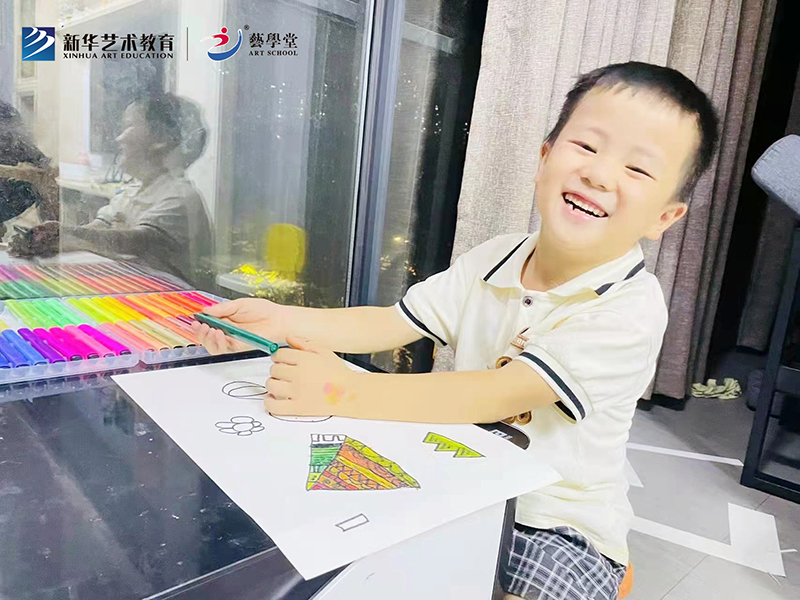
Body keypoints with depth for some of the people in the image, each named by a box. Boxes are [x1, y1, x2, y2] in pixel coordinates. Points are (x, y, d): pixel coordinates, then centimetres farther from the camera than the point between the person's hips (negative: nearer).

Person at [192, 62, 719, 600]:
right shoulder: (492, 261, -3)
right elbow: (389, 323, -1)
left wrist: (345, 391, -39)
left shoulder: (630, 309, -21)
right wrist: (282, 322, -15)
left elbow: (499, 395, -32)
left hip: (559, 531, -4)